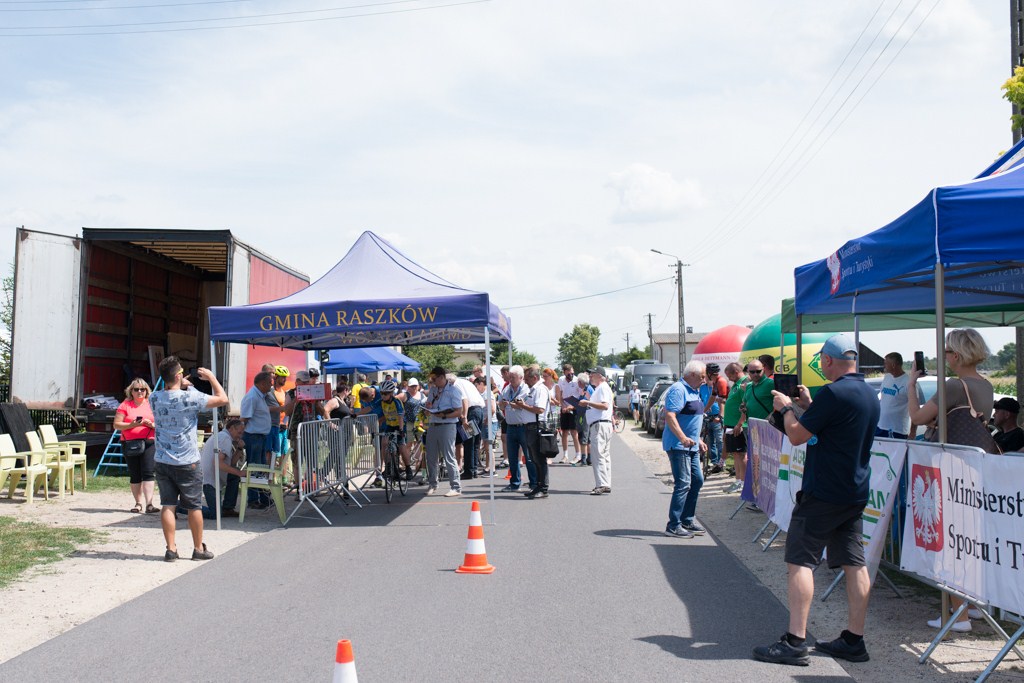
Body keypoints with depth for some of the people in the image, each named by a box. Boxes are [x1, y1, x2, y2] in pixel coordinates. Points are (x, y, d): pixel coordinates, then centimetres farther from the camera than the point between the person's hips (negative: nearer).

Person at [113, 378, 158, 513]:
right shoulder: (125, 405, 6)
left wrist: (151, 424, -11)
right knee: (134, 475, 7)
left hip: (149, 443, 0)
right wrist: (131, 425, -15)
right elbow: (116, 425, 0)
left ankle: (149, 504, -15)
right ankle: (138, 503, 16)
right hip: (130, 444, 1)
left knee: (149, 472, -12)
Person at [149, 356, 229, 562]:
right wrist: (211, 377, 1)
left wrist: (182, 386, 16)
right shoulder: (190, 397, -16)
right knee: (194, 506, 8)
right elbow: (223, 399, -9)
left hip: (163, 462, 4)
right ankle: (199, 549, 17)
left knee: (168, 505, 7)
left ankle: (171, 549, 8)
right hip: (187, 463, -4)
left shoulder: (154, 398, -1)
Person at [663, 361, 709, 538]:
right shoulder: (678, 390, -15)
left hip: (691, 446, 10)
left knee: (697, 480, 13)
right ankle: (674, 526, -7)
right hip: (678, 445, -10)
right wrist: (683, 438, -33)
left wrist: (699, 440, 24)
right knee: (683, 484, -11)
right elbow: (669, 416, -25)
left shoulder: (694, 391, 17)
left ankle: (687, 520, 22)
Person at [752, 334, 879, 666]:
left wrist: (786, 408, 2)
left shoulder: (833, 393, -18)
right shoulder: (869, 395, 11)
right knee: (855, 564, 10)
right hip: (856, 493, 9)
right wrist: (808, 405, 21)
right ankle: (854, 640, 15)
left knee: (800, 561, -6)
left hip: (823, 492, -9)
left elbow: (797, 435, -14)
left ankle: (795, 642, -8)